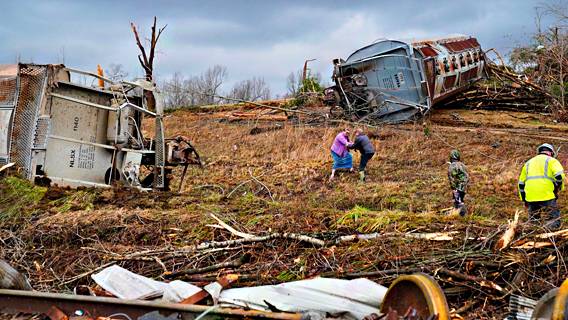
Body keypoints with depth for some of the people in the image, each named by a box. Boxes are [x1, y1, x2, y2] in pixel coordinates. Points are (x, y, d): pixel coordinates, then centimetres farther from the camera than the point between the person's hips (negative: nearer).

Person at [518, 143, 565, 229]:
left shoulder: (528, 163, 27)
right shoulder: (551, 160, 10)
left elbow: (521, 183, 26)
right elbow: (559, 176, -8)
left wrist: (524, 200, 30)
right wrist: (558, 189, 7)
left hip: (530, 197, 4)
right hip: (547, 196, -4)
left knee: (533, 220, 14)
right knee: (554, 221, 1)